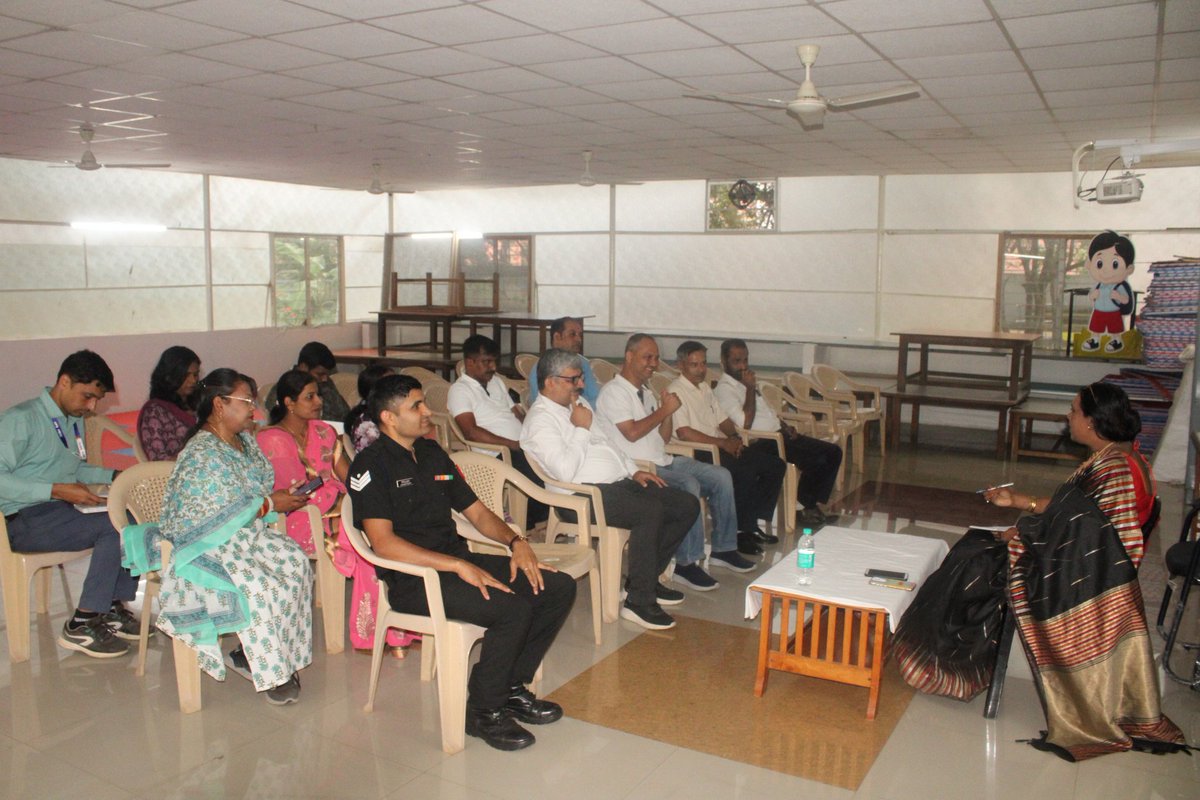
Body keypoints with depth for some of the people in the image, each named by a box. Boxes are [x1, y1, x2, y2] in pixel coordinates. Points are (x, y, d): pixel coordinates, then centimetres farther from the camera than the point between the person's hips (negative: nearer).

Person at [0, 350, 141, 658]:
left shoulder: (74, 421, 16)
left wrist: (115, 476, 8)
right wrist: (58, 490, -26)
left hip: (63, 510, 8)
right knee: (114, 525, -26)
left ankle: (113, 609, -5)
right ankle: (80, 626, -17)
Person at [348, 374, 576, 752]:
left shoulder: (431, 452, 17)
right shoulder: (371, 465, -8)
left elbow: (476, 511, 20)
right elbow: (383, 543, -20)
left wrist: (516, 541, 0)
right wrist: (459, 566, -26)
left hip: (460, 559, 8)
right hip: (413, 579, -8)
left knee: (559, 588, -5)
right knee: (513, 609, -29)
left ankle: (510, 687, 7)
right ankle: (483, 710, -6)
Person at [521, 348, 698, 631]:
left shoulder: (580, 404, 19)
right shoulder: (539, 420, -10)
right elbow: (565, 472, -22)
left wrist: (634, 471, 15)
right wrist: (581, 429, -13)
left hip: (620, 482, 10)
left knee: (688, 505, 0)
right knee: (651, 510, -33)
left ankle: (647, 578, 12)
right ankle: (638, 601, -20)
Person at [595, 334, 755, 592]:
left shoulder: (647, 393, 20)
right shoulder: (614, 391, -8)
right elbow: (631, 432, -20)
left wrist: (667, 412, 0)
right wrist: (664, 410, -11)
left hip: (663, 462, 10)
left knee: (721, 476, 2)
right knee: (689, 485, -32)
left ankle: (723, 549, 11)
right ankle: (686, 563, -24)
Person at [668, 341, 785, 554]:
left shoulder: (705, 387, 20)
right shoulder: (677, 391, -9)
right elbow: (684, 433, -20)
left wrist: (734, 438, 0)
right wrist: (723, 442, -18)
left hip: (721, 447, 9)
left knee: (775, 465, -2)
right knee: (745, 472, -31)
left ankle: (751, 523, 4)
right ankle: (740, 531, -14)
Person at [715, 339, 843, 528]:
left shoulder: (746, 383, 19)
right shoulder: (724, 389, -10)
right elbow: (745, 423, -21)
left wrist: (785, 427, 10)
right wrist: (750, 389, -17)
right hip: (761, 443, -10)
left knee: (833, 452, 0)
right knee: (815, 461, -22)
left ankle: (815, 505, 3)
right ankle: (809, 507, 0)